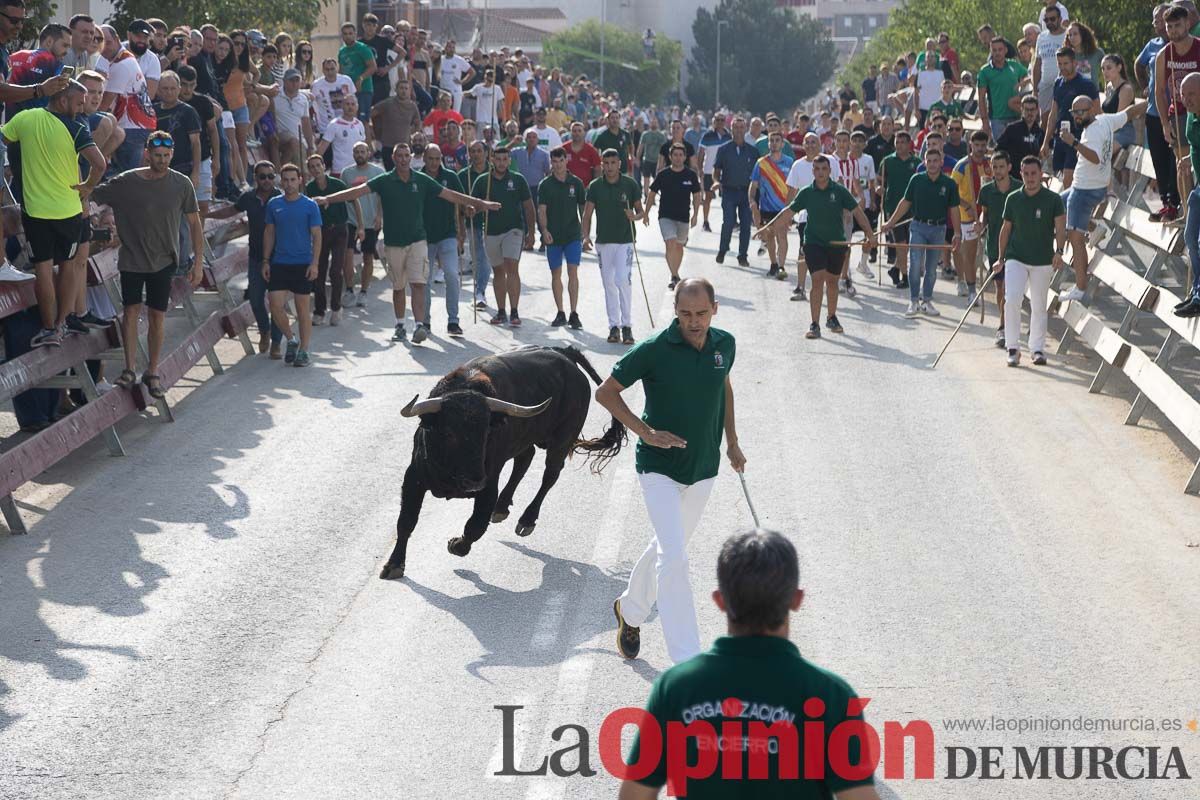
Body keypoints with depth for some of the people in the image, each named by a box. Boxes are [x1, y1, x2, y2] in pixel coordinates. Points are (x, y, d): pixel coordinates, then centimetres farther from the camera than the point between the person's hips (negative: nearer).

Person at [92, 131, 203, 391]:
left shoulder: (182, 184, -4)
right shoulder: (126, 182, -7)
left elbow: (194, 224, 3)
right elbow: (89, 194, 2)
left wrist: (198, 262, 2)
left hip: (163, 262, 1)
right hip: (131, 260, -1)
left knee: (157, 316, 2)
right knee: (131, 311, -5)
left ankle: (152, 373, 13)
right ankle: (129, 370, 3)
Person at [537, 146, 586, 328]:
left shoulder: (576, 183, 3)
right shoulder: (545, 184, 1)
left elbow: (583, 207, 9)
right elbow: (542, 210, -3)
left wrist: (585, 231, 7)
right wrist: (544, 230, -17)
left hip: (573, 234, -1)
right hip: (553, 236, 1)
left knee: (573, 272, -8)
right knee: (556, 274, 6)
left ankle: (574, 314, -5)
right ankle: (560, 314, 15)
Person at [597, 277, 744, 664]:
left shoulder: (724, 344, -2)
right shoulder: (654, 350, -17)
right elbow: (605, 392, -8)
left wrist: (732, 442, 18)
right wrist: (647, 433, -15)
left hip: (702, 468, 6)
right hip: (659, 468, -5)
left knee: (667, 547, 21)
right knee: (674, 558, -16)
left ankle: (630, 610, 47)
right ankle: (687, 663, -16)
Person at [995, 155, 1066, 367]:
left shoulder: (1053, 199, -3)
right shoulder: (1013, 199, 3)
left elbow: (1060, 228, -9)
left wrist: (1059, 251, -26)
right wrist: (1000, 258, 11)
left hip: (1042, 261, -1)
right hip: (1016, 258, 1)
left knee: (1039, 306, 7)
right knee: (1011, 300, -16)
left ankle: (1038, 348, 19)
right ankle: (1013, 348, -9)